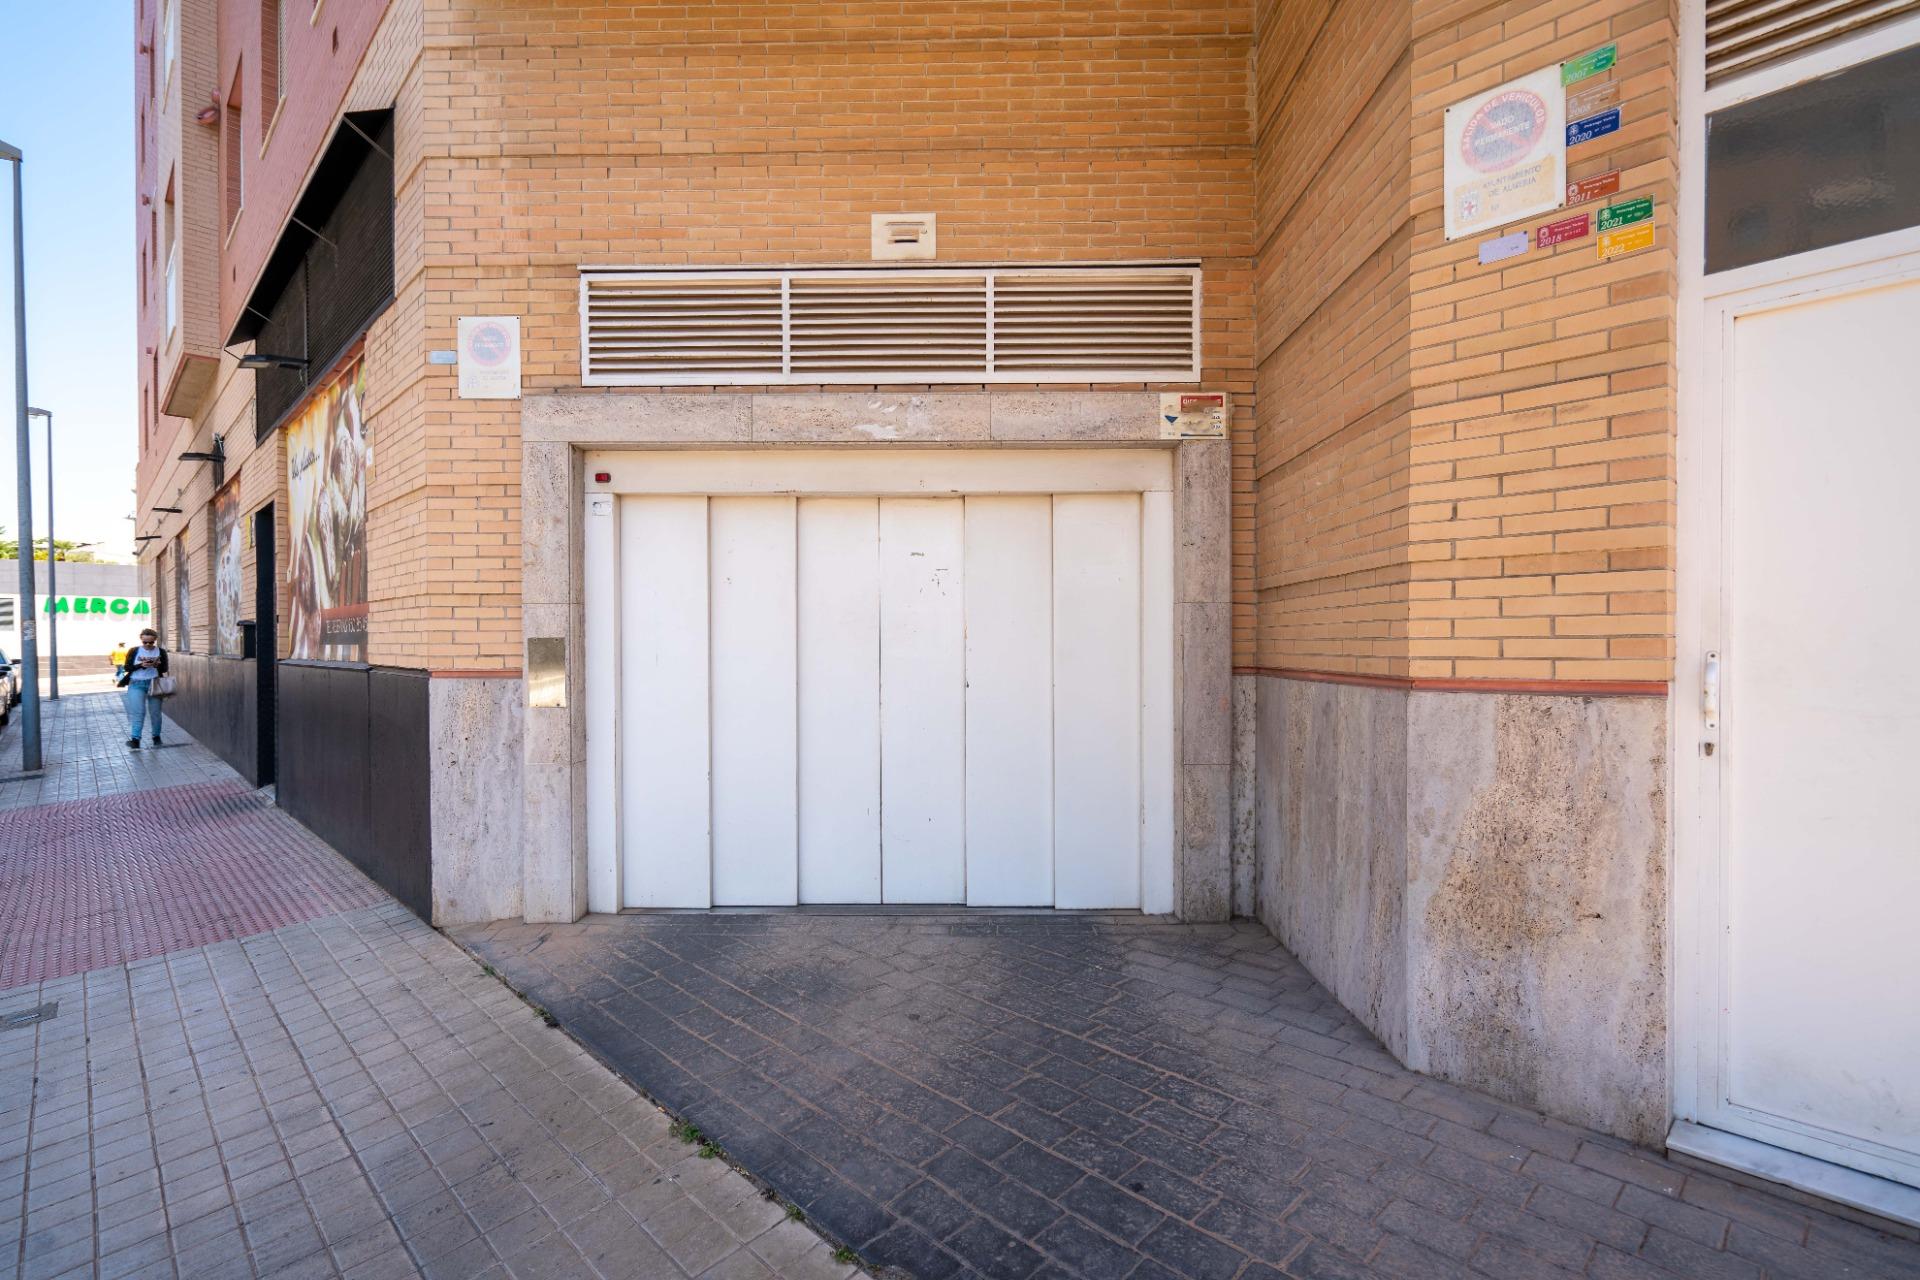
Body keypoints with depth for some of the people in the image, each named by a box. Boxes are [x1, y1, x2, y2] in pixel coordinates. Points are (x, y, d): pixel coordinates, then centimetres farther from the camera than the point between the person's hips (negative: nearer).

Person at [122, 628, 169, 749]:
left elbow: (165, 669, 3)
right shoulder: (133, 651, 3)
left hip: (154, 684, 1)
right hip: (136, 684, -1)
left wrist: (157, 665, -18)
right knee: (137, 712, -8)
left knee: (155, 712, 6)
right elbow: (126, 667, -1)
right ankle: (135, 739, -10)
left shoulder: (161, 652, 4)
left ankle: (156, 737, 17)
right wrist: (141, 665, -18)